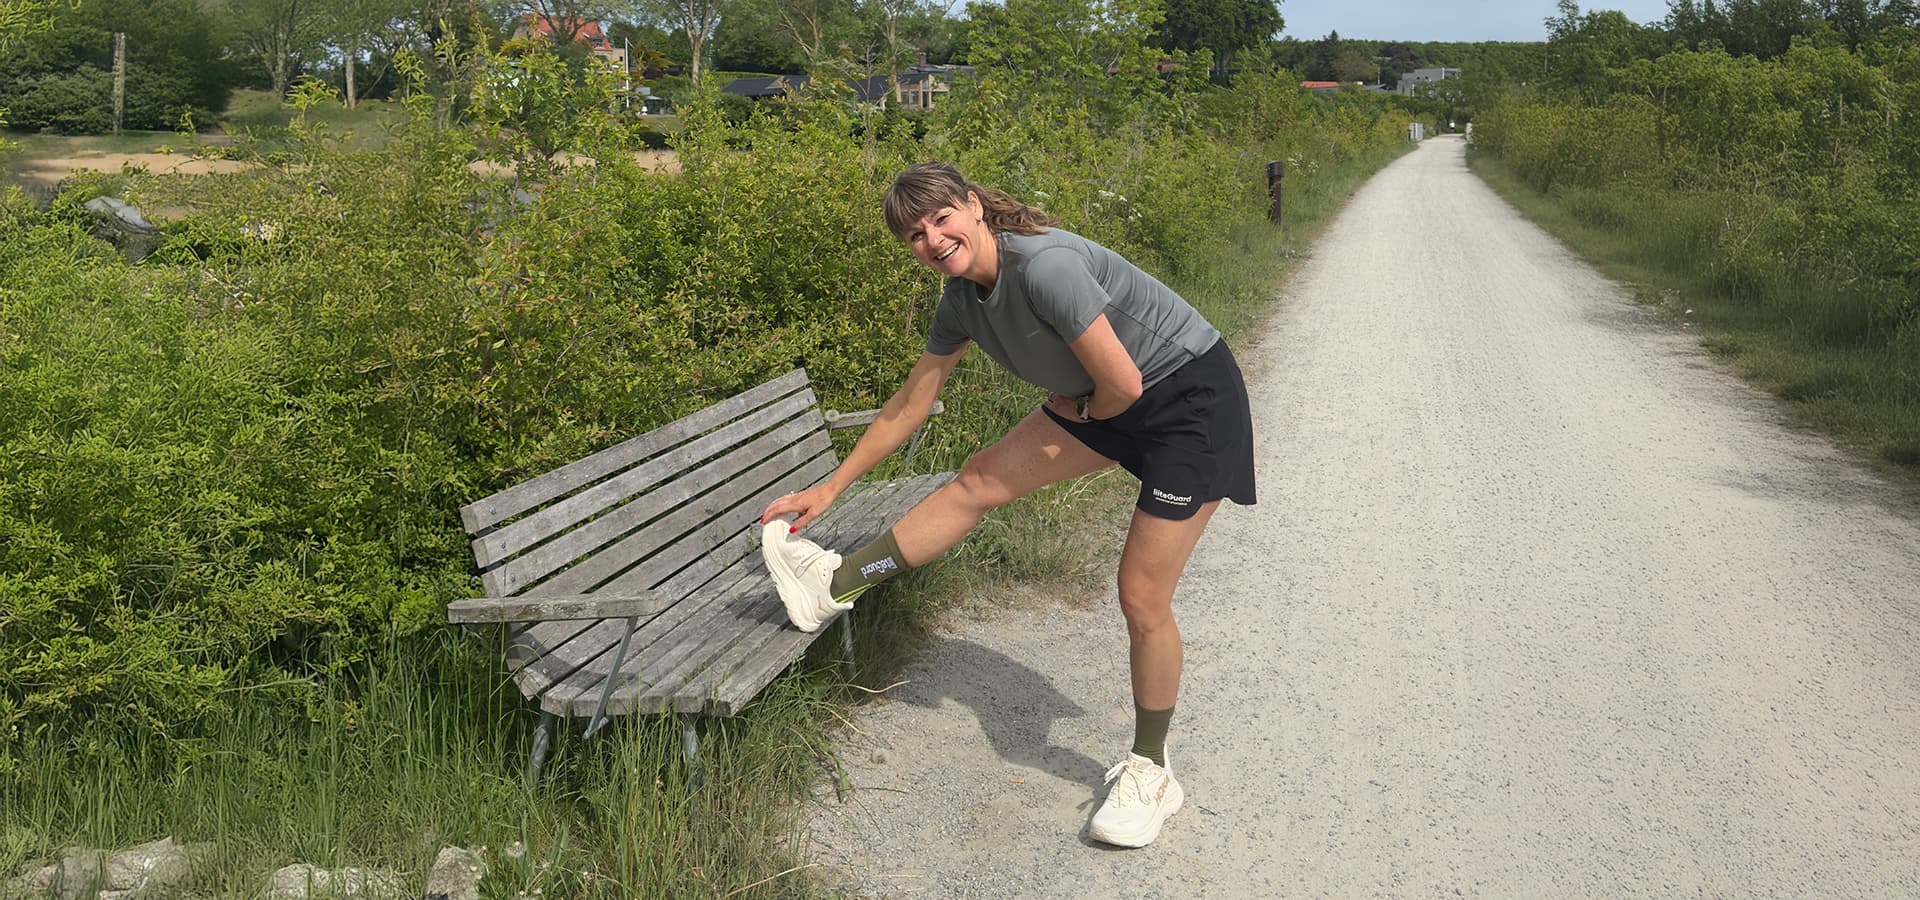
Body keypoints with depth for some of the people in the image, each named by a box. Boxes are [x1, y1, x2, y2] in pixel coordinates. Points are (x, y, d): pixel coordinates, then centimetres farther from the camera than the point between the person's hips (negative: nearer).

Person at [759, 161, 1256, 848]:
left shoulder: (1045, 265, -30)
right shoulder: (963, 298, -3)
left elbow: (1121, 383, -28)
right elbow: (909, 404, 7)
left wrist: (1083, 413, -5)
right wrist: (829, 489, 11)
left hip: (1192, 398, -8)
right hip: (1104, 406, 8)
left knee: (1142, 599, -5)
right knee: (980, 482, 3)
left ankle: (1150, 773, 14)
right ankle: (836, 586, 17)